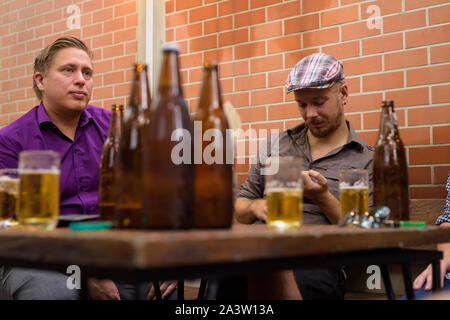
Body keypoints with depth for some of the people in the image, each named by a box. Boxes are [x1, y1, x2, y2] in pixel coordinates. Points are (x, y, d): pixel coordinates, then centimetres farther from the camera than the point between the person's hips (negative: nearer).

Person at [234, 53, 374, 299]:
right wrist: (256, 207, 0)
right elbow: (240, 207, 25)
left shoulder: (368, 161, 10)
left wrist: (323, 199, -11)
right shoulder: (275, 145, 22)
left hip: (319, 263, -3)